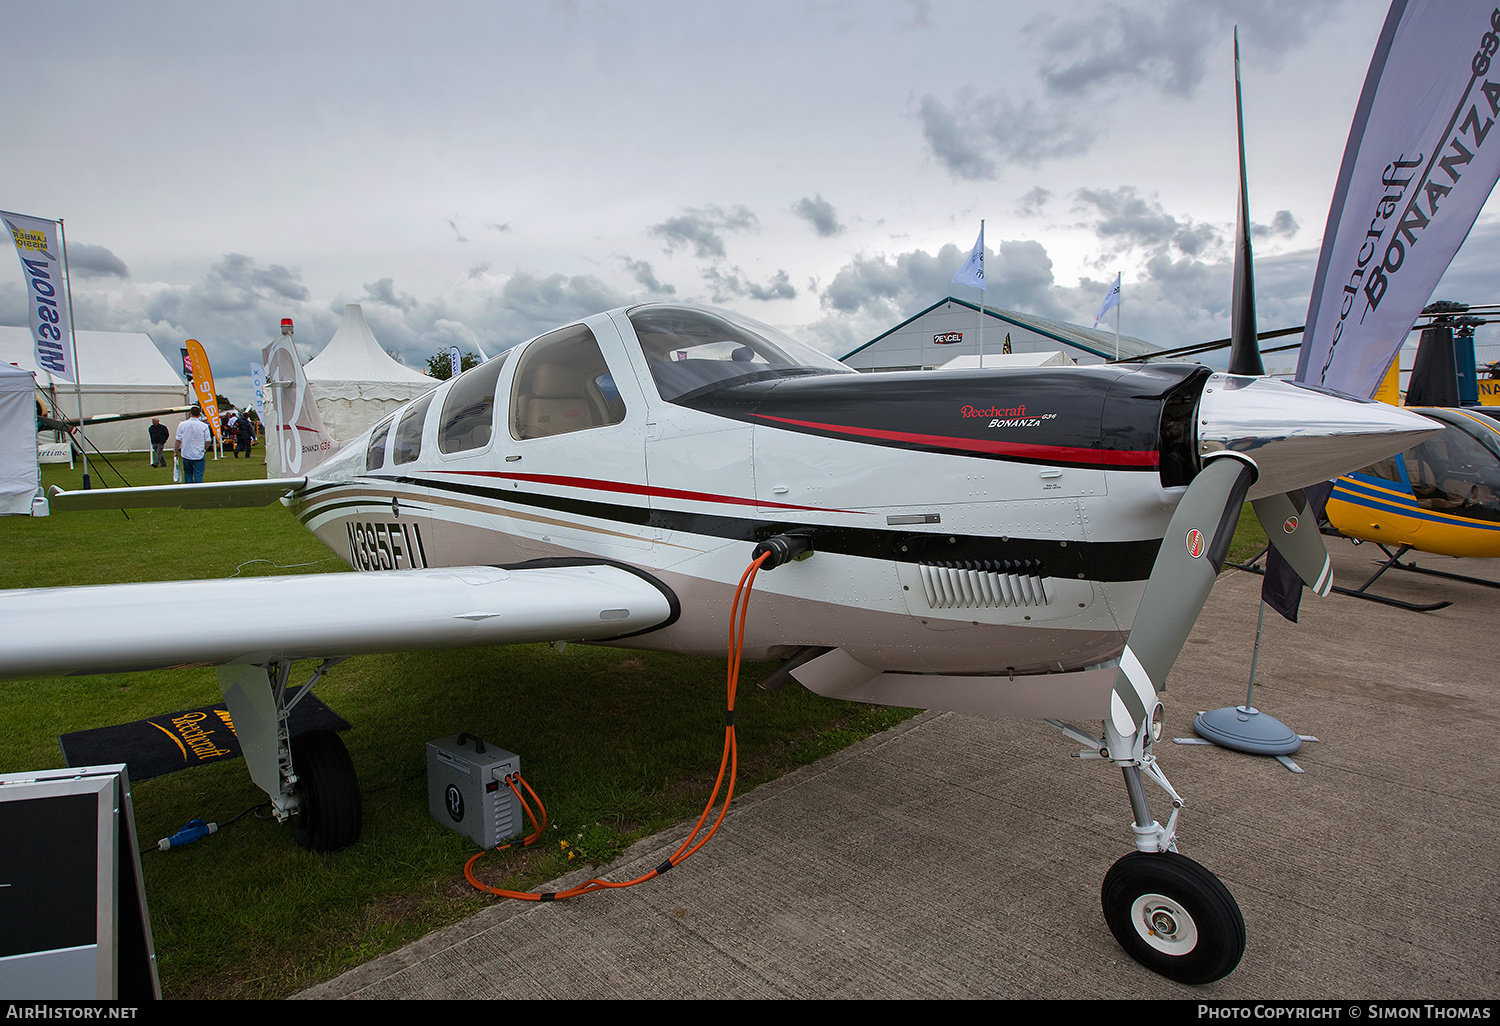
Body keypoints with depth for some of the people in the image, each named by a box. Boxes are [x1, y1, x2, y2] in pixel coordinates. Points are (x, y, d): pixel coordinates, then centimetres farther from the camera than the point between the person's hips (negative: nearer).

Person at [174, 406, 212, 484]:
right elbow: (207, 441, -3)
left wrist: (176, 451, 12)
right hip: (199, 455, -1)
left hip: (186, 454, 1)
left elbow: (178, 440, 0)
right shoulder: (204, 426, -7)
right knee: (198, 475, 0)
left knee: (188, 474, 15)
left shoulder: (182, 425, -4)